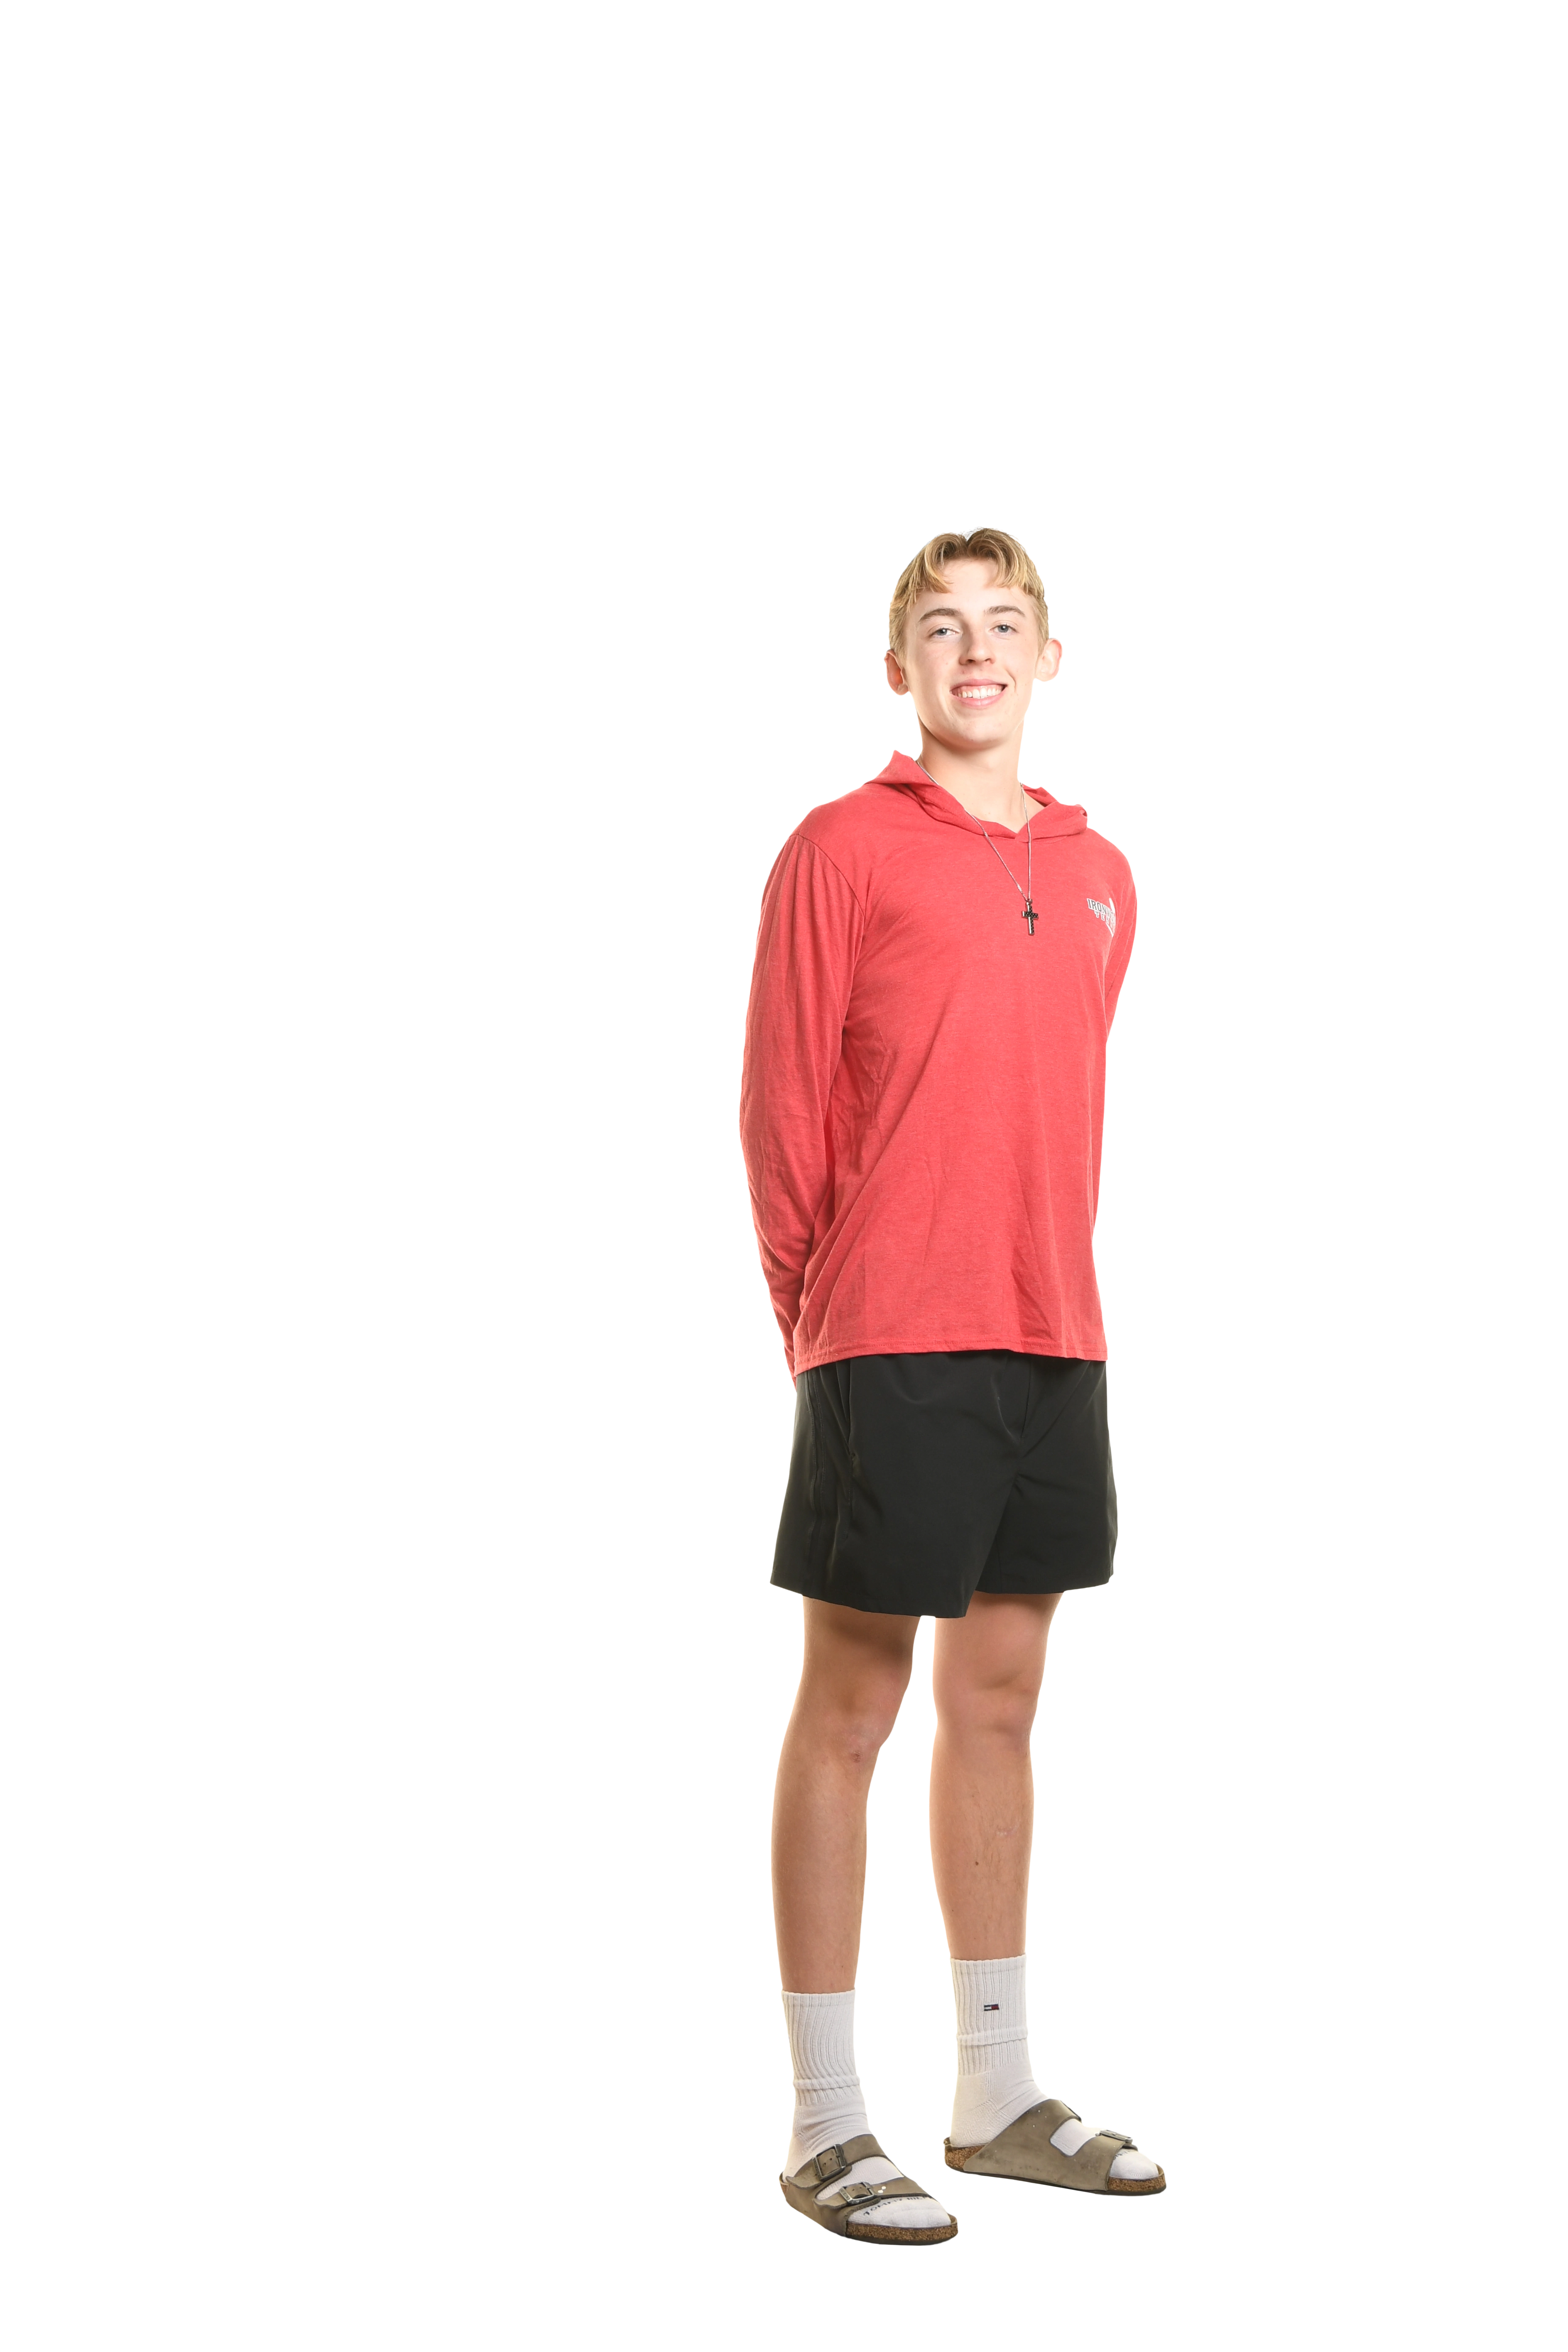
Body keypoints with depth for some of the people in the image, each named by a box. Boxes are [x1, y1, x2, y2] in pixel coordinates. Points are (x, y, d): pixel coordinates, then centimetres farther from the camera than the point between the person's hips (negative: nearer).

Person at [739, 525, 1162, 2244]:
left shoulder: (1099, 874, 14)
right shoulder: (842, 849, -4)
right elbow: (781, 1104, -4)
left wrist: (1047, 1277, 13)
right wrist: (821, 1309, -3)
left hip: (1052, 1336, 6)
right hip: (892, 1342, -6)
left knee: (1001, 1699, 13)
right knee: (849, 1711, -1)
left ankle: (999, 2096, 25)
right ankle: (825, 2129, 7)